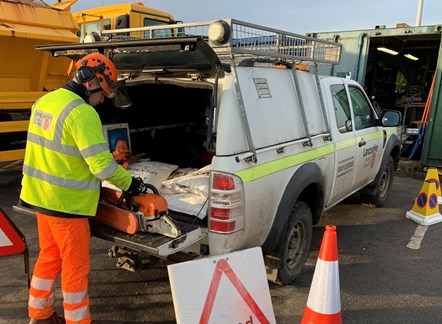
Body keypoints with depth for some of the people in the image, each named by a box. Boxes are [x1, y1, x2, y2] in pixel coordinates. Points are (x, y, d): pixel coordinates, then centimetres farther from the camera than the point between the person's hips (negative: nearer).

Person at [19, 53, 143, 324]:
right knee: (76, 266, 6)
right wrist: (128, 183, -10)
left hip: (41, 194, 9)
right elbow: (101, 164, -24)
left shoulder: (45, 101, 7)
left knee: (49, 256, 22)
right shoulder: (82, 112, -22)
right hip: (66, 203, -9)